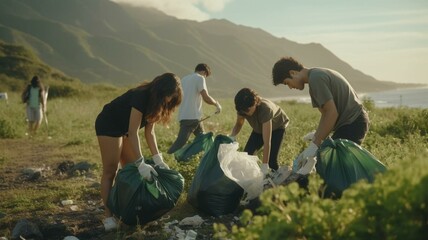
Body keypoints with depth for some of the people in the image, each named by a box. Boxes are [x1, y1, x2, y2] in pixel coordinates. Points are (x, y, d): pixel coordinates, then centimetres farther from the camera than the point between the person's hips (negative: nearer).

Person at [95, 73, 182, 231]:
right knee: (110, 171, -8)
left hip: (124, 127, 9)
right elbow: (133, 132, -33)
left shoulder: (154, 100, -4)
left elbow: (149, 131, -4)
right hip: (108, 126, -9)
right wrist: (141, 164, -35)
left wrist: (158, 159, -13)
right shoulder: (141, 96, -31)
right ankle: (108, 216, -6)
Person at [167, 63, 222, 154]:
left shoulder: (184, 79, 19)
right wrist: (217, 104, 4)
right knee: (180, 142, -11)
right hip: (191, 117, -8)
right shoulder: (200, 78, -3)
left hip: (183, 115, 8)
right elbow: (206, 98, -12)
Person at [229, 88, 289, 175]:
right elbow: (238, 124, -7)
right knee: (247, 153, -11)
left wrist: (264, 165, -45)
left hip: (277, 126, -5)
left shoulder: (265, 108, -43)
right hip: (259, 128, 5)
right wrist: (232, 136, -29)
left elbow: (267, 142, -44)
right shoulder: (243, 108, -28)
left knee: (271, 159, -20)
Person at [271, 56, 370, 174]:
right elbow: (325, 114, 14)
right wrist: (316, 138, 7)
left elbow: (332, 113, -21)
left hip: (352, 123, -10)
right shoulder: (317, 74, 15)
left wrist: (315, 144, -17)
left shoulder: (316, 78, -17)